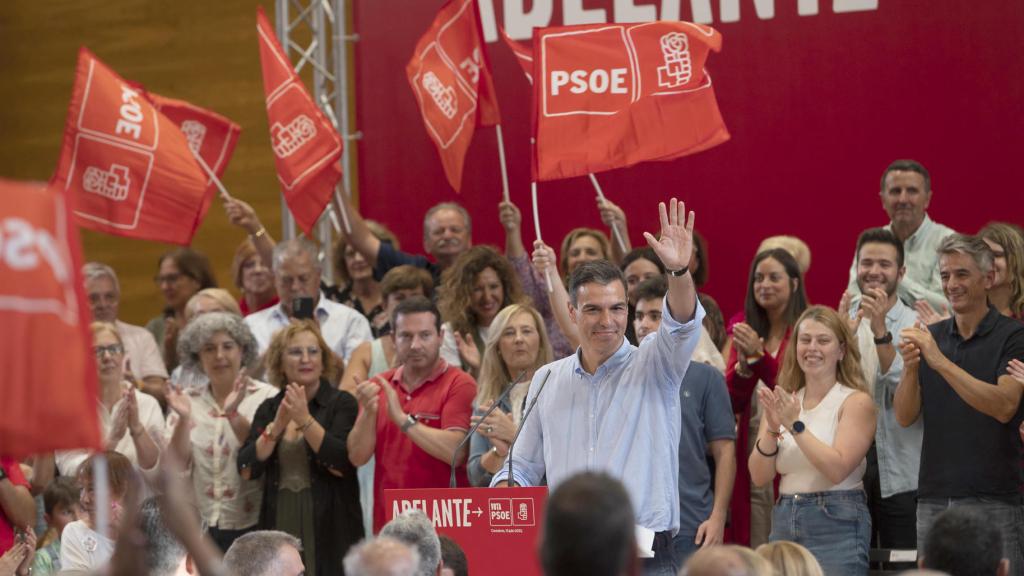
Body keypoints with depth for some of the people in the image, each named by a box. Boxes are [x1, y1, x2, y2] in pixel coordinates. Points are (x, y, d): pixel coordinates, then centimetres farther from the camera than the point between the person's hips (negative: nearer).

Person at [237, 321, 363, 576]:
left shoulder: (341, 403, -1)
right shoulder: (268, 409, 11)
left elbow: (342, 464, -13)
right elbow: (247, 469, 1)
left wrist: (304, 419, -18)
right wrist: (277, 425, -10)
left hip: (328, 529, -3)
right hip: (279, 525, 3)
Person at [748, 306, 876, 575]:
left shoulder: (856, 401, -3)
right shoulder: (781, 402, 10)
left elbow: (837, 469, -15)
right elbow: (759, 476, 2)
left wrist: (796, 426, -18)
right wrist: (772, 430, -13)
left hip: (836, 524, -4)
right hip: (784, 523, 5)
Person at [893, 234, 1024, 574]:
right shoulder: (931, 337, 11)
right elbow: (904, 416, 5)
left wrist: (941, 362, -24)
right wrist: (909, 368, -15)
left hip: (993, 498, -5)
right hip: (934, 498, 5)